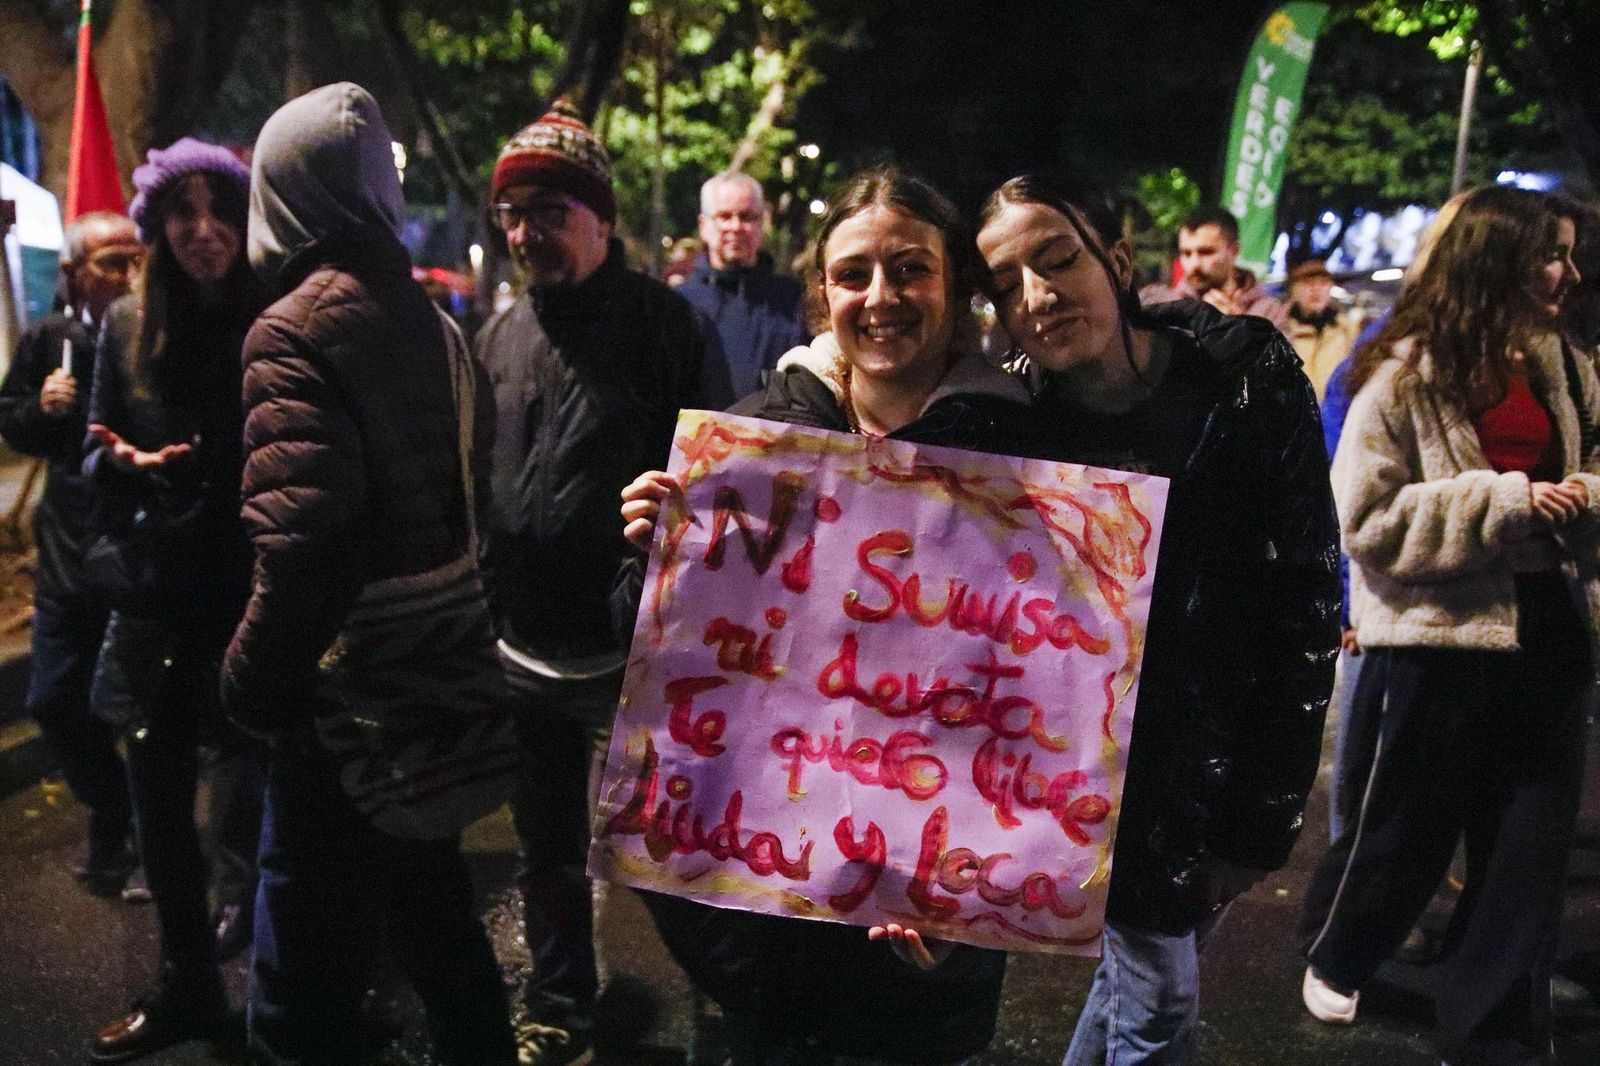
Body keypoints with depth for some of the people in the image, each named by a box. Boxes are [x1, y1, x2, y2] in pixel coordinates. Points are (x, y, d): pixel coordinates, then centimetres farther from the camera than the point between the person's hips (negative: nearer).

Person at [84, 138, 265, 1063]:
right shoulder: (127, 328, 6)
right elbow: (96, 453, 12)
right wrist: (124, 460, -11)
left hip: (257, 602, -4)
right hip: (159, 603, 4)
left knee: (262, 802, 3)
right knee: (160, 805, 12)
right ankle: (187, 987, 32)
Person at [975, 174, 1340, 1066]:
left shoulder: (1251, 383, -13)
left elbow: (1307, 607, -11)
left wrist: (1264, 819, -10)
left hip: (1235, 753, 1)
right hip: (1108, 781, -1)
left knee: (1146, 967, 18)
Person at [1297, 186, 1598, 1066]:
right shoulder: (1408, 372, -9)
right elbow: (1366, 519, -15)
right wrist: (1507, 504, -19)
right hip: (1438, 643, -5)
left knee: (1530, 856, 8)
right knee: (1402, 833, 11)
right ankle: (1334, 954, 39)